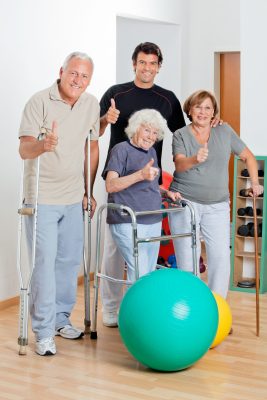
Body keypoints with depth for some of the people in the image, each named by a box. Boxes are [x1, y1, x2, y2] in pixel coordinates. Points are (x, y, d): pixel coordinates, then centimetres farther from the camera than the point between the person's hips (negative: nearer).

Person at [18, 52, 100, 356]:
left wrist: (89, 191, 12)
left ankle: (61, 318, 27)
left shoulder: (91, 105, 5)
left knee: (70, 260, 10)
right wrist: (43, 145, -41)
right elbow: (24, 149, -18)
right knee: (45, 261, -5)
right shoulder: (40, 101, -12)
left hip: (74, 197, 5)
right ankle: (44, 331, 5)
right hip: (42, 198, -5)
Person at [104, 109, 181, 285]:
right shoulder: (122, 150, -5)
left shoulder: (152, 152, 17)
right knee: (139, 275, -15)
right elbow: (110, 185, -16)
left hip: (153, 222, 8)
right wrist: (141, 174, -28)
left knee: (149, 274, 8)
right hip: (128, 222, -8)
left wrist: (167, 192, 10)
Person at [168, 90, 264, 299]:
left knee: (221, 257, -6)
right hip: (185, 203, -2)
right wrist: (195, 159, -37)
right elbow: (179, 164, -17)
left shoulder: (224, 131, 7)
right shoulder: (181, 135, 1)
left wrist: (255, 182, 9)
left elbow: (248, 156, 17)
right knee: (187, 259, -3)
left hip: (217, 205, 2)